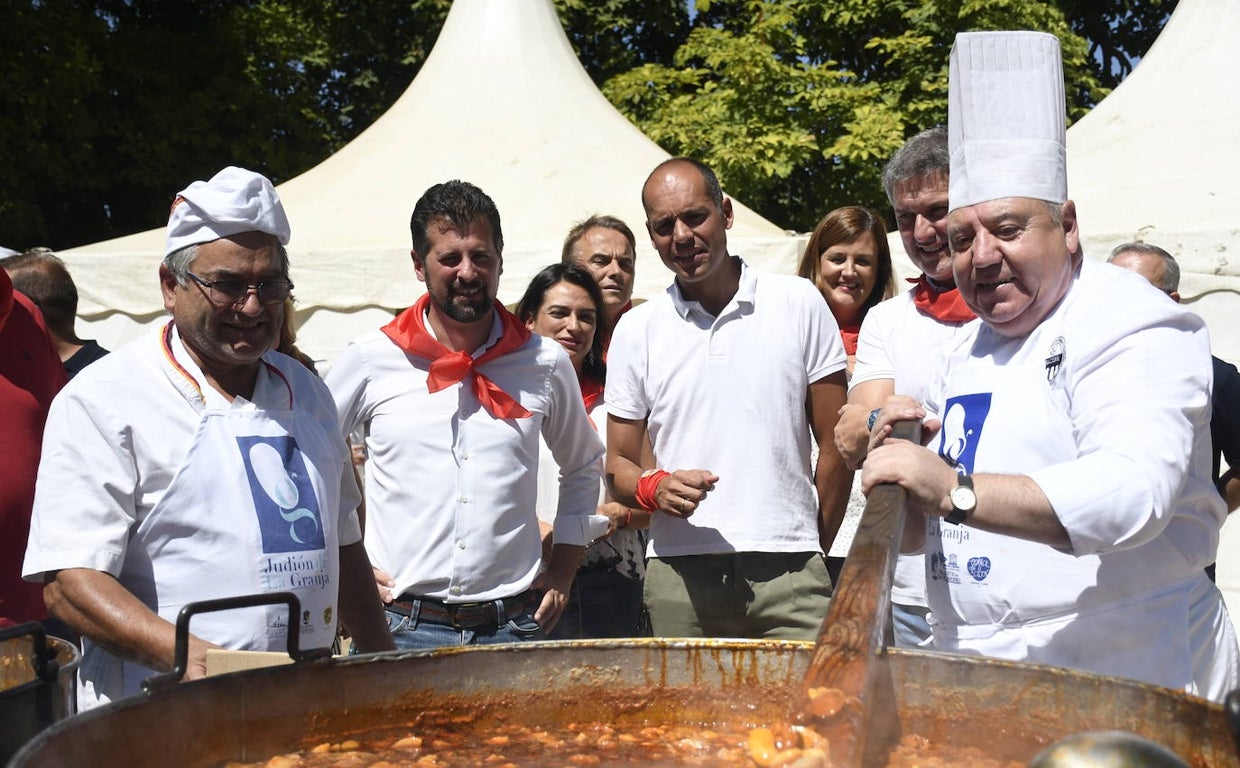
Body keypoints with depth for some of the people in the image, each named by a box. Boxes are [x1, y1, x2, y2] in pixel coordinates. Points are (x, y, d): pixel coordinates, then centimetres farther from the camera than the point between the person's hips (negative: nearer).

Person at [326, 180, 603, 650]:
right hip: (400, 626, -1)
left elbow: (584, 468, 19)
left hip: (516, 626, 1)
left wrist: (563, 570, 10)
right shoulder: (370, 360, -1)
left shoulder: (545, 364, 4)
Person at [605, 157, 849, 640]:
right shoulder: (636, 330, 8)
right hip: (678, 576, 1)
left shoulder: (799, 304, 5)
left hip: (788, 572, -1)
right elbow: (618, 465, 11)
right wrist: (654, 488, -10)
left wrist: (813, 551, 9)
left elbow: (835, 444, 9)